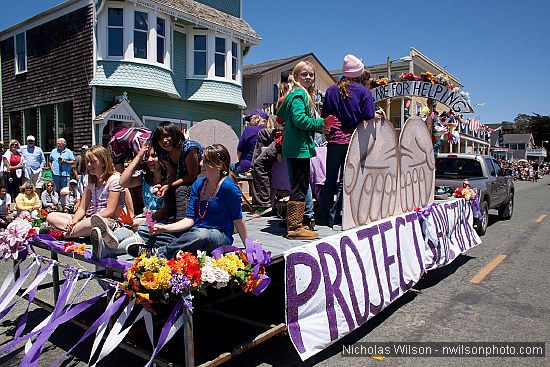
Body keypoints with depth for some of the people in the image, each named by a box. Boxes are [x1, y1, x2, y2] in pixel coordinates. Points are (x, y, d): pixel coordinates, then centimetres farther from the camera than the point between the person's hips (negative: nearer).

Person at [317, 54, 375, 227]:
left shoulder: (331, 91, 5)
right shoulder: (363, 91, -2)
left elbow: (324, 117, 5)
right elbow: (369, 118, -7)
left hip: (335, 141, 2)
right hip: (354, 142, -2)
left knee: (330, 180, 12)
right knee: (346, 180, 5)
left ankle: (322, 217, 15)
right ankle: (335, 218, 7)